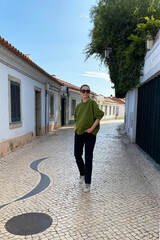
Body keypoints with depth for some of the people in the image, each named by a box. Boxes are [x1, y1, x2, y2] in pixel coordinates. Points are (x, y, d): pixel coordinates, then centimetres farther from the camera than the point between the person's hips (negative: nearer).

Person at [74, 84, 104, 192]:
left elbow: (99, 115, -14)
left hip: (89, 134, -6)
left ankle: (87, 183, 11)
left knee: (88, 159, -1)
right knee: (77, 155, 13)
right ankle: (82, 174, 40)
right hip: (78, 133, 6)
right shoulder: (78, 106, 10)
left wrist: (92, 128, -18)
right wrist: (75, 125, 7)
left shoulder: (92, 103, -7)